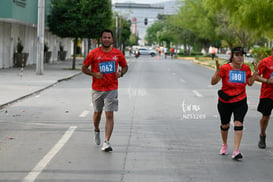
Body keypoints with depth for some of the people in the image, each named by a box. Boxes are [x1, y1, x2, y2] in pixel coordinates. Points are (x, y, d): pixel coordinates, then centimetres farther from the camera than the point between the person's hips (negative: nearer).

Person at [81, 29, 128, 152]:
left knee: (110, 115, -9)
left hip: (111, 89, 0)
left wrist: (121, 73, -7)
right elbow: (84, 68, 2)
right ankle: (96, 131, 47)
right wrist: (94, 74, -15)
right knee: (98, 112, 17)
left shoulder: (117, 53, 1)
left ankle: (106, 142, -10)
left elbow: (125, 66, 15)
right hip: (97, 89, 1)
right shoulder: (94, 53, -4)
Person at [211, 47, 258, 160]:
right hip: (225, 102, -1)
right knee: (225, 125, 14)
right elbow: (213, 82, -17)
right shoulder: (225, 68, -13)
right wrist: (218, 70, -30)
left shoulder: (246, 68, -1)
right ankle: (224, 145, 42)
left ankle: (236, 151, -18)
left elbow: (250, 83, 13)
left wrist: (256, 71, 1)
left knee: (238, 124, -15)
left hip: (240, 102, 1)